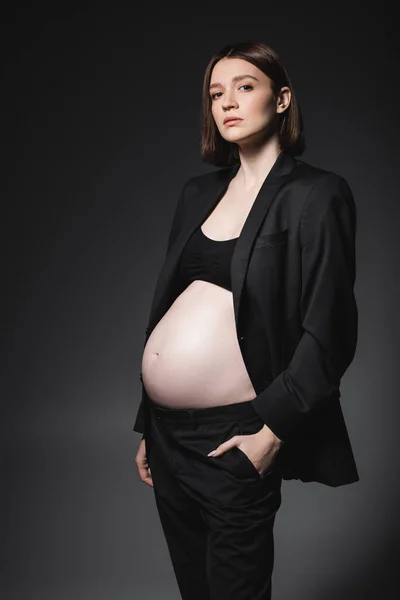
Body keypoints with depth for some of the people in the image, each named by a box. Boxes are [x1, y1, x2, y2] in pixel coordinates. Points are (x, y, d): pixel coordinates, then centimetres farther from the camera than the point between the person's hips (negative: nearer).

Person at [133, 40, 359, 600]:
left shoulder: (316, 195, -8)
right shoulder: (198, 193, 11)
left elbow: (327, 333, -12)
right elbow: (170, 310, 13)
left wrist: (272, 432, -18)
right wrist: (148, 426, 14)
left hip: (229, 437, -6)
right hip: (167, 429, 6)